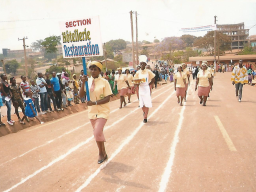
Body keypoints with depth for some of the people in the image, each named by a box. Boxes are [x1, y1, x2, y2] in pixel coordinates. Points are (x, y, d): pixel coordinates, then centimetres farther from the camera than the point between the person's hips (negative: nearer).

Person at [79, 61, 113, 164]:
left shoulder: (104, 82, -10)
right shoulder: (88, 81, 2)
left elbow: (107, 98, -13)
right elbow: (81, 95, -5)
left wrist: (95, 102, -24)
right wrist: (83, 83, -17)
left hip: (102, 111, -5)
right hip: (92, 111, 5)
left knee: (97, 132, -17)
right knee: (97, 133, 14)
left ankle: (101, 153, 8)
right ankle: (103, 154, 32)